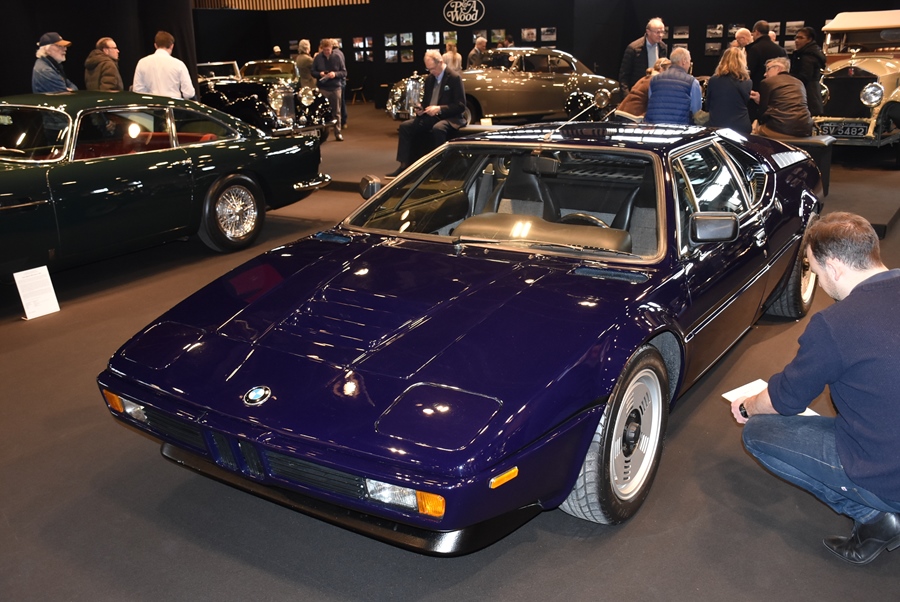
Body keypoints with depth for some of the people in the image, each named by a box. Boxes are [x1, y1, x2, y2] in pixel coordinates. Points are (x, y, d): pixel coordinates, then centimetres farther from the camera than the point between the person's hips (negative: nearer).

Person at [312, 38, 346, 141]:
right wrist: (319, 74, -14)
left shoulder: (337, 57, 0)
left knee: (336, 112, 6)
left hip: (335, 88, 0)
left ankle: (338, 133, 14)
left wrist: (335, 74, -16)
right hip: (322, 88, 0)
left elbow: (344, 72, 2)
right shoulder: (318, 58, 1)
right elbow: (313, 72, 7)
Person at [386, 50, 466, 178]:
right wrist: (420, 109, -1)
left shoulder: (454, 77, -8)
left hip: (449, 118, -7)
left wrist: (439, 109, -23)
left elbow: (460, 106, -13)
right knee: (405, 126, -12)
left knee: (437, 129, -39)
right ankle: (405, 165, -12)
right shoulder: (429, 78, 13)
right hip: (430, 116, 7)